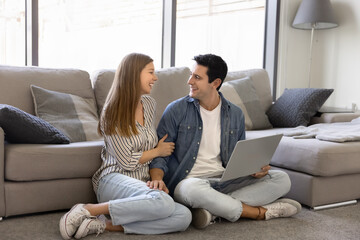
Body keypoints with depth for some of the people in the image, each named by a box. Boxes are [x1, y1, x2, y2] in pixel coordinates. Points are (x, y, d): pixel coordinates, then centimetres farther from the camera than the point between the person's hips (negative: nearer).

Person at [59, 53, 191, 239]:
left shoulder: (149, 104, 14)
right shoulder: (113, 112, -6)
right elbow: (127, 162, -11)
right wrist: (158, 151, 3)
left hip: (143, 183, 7)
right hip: (115, 179, -7)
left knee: (184, 217, -24)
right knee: (163, 202, -38)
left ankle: (105, 225, -23)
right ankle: (88, 210, -24)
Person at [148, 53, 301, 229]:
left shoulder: (235, 114, 10)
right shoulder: (177, 110, 0)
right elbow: (160, 153, -2)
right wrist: (157, 179, -23)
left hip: (226, 181, 5)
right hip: (190, 180, -4)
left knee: (281, 179, -12)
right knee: (193, 189, -41)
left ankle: (213, 210, -27)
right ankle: (262, 212, -19)